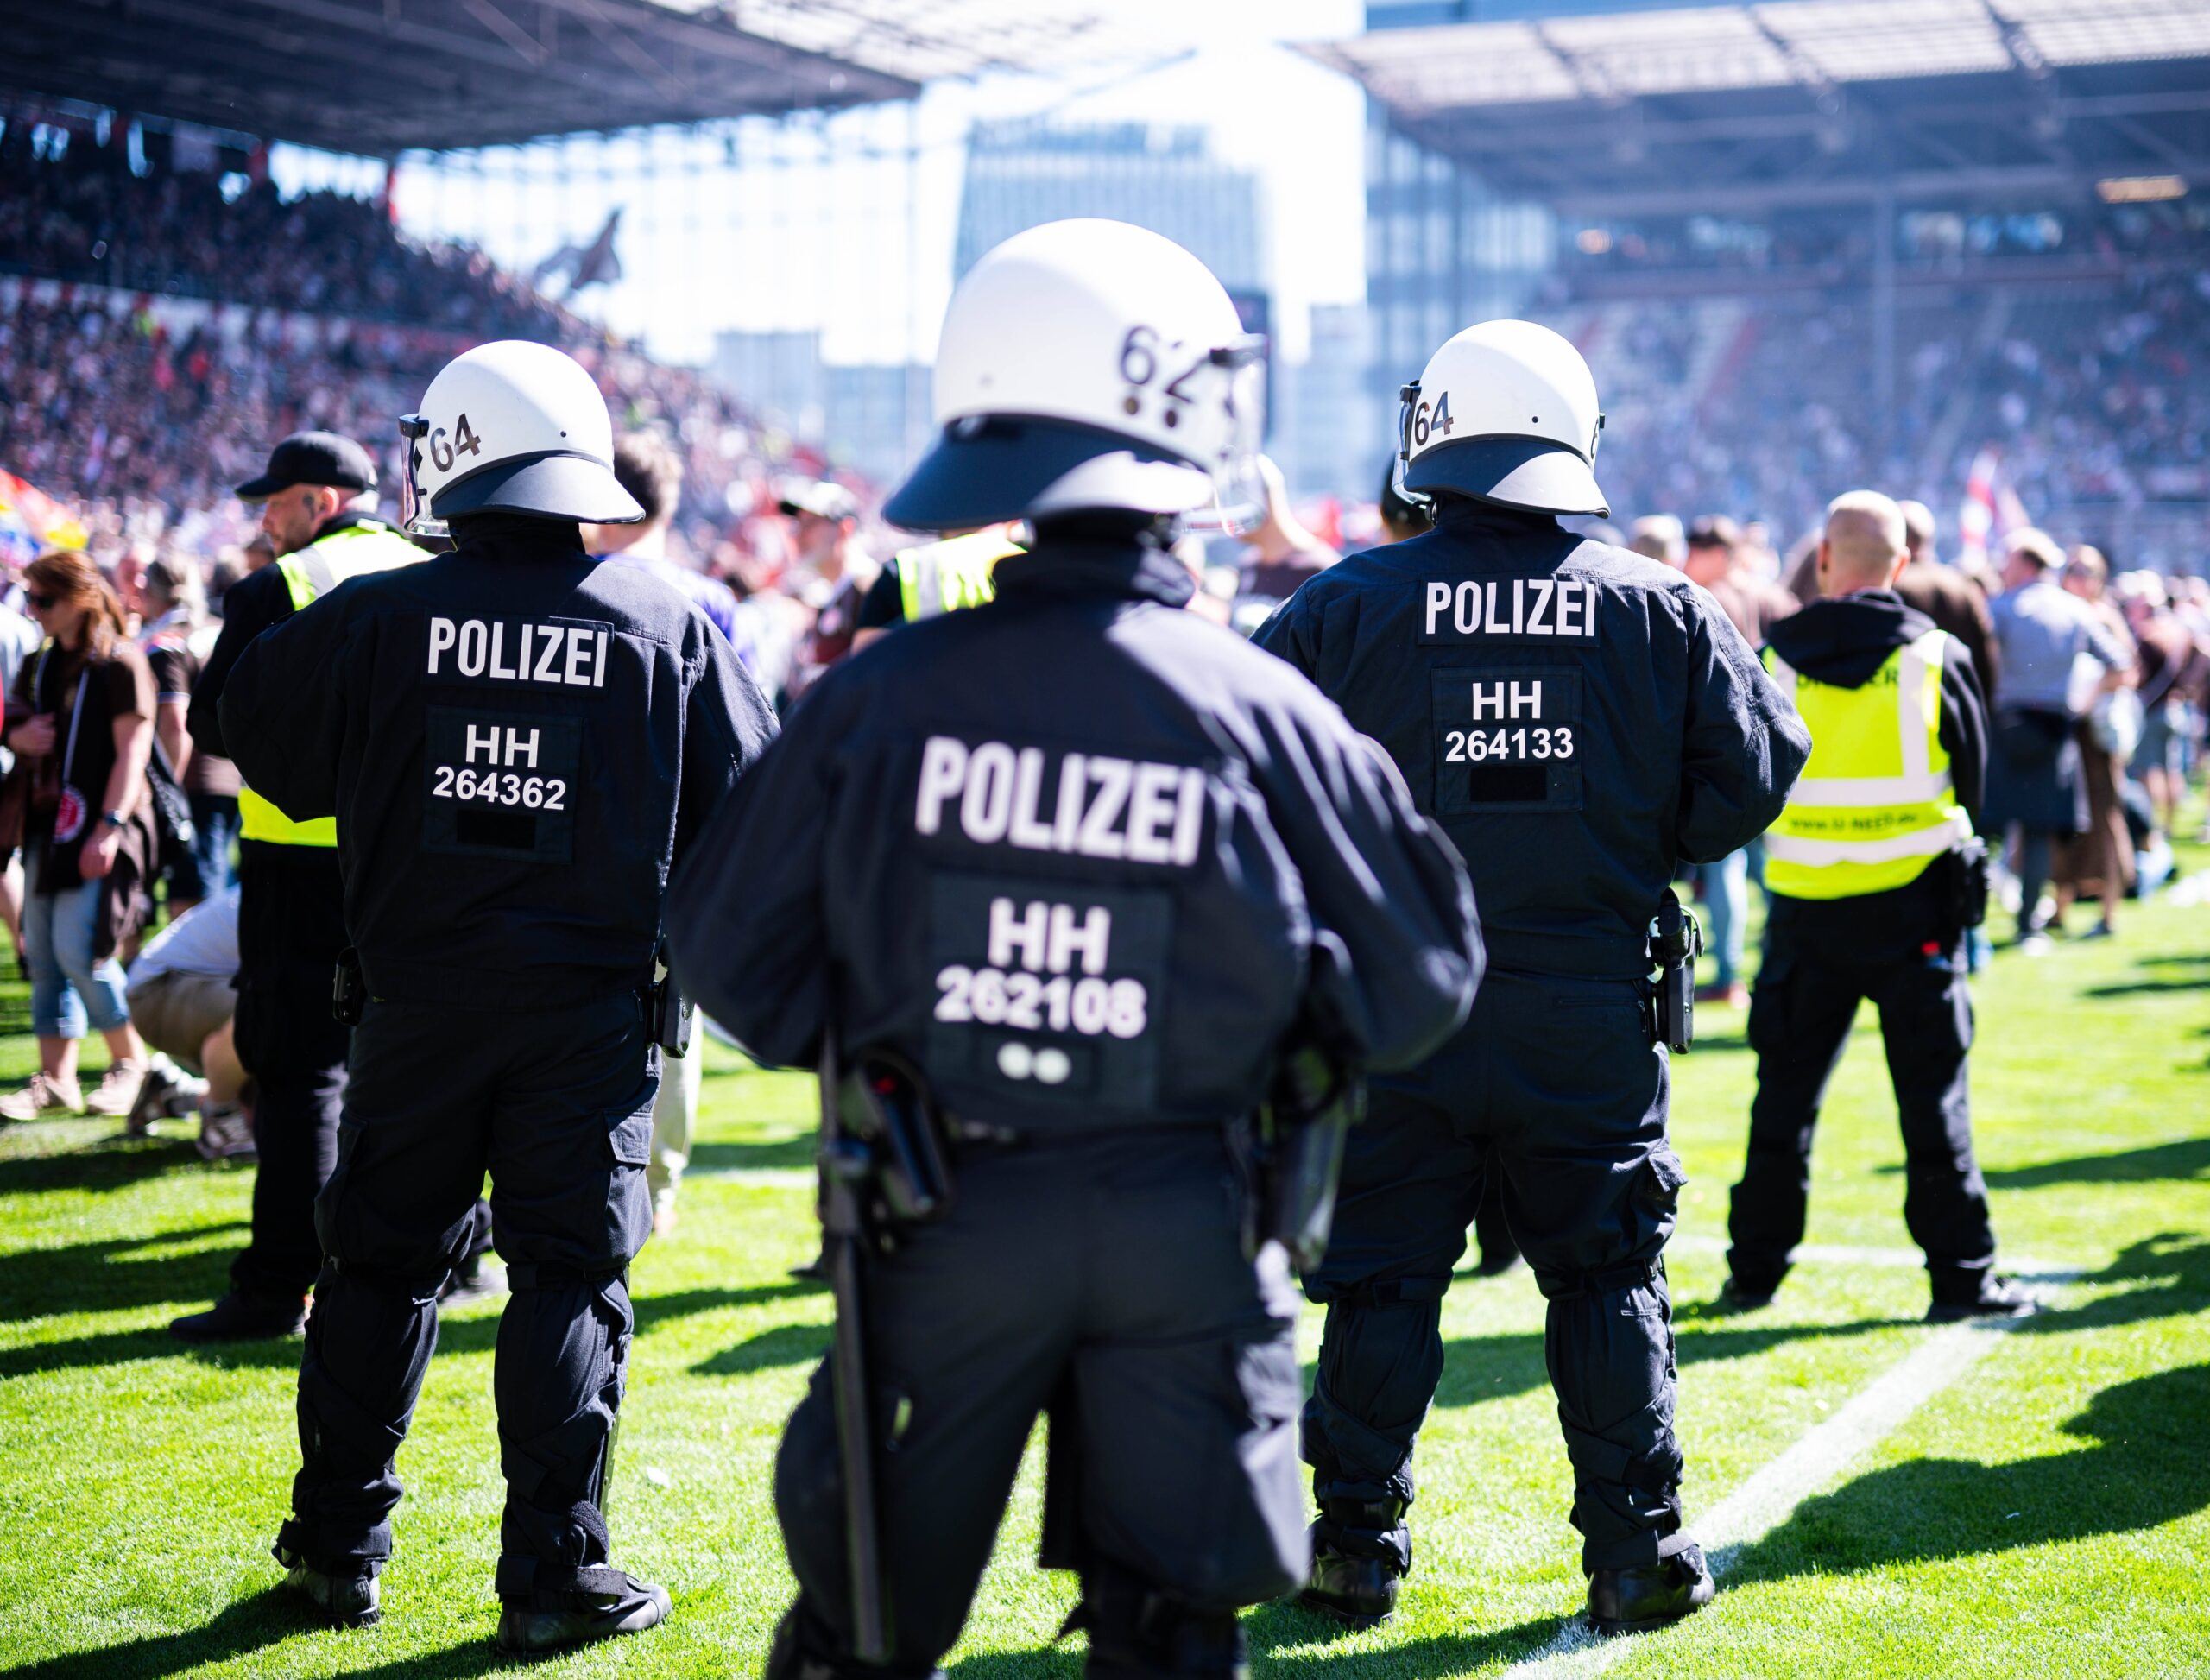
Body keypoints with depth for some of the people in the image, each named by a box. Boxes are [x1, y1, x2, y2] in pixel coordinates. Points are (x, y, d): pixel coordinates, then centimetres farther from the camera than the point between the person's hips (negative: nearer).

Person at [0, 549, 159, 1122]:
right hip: (48, 825, 8)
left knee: (79, 948, -13)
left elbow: (132, 750, -13)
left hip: (101, 829, -8)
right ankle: (54, 1078, 12)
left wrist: (109, 827, -20)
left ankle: (130, 1060, 5)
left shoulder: (120, 664, -8)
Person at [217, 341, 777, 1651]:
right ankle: (554, 1573, 7)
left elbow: (268, 747, 8)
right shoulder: (667, 626, -4)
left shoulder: (378, 618, -5)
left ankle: (341, 1547, 23)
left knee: (383, 1263, 14)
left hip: (415, 1000, 1)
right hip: (591, 1006, -1)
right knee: (572, 1274, 6)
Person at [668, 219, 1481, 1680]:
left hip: (948, 1215, 1)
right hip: (1183, 1222, 0)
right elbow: (1420, 976, -2)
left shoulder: (888, 692, -9)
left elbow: (729, 941, -1)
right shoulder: (1260, 713, -11)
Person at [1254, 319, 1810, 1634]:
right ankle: (1637, 1550, 15)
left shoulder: (1351, 604, -5)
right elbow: (1757, 767, 1)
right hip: (1591, 1012, 1)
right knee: (1609, 1277, 12)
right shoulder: (1659, 608, -1)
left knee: (1384, 1278, 10)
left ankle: (1361, 1546, 16)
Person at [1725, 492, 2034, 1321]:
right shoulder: (1935, 655, -4)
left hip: (1806, 905, 1)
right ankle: (1962, 1276, 6)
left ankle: (1755, 1268, 17)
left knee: (1787, 1088, 10)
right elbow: (1974, 772, 6)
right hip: (1914, 902, -1)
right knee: (1931, 1090, 3)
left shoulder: (1774, 659, -1)